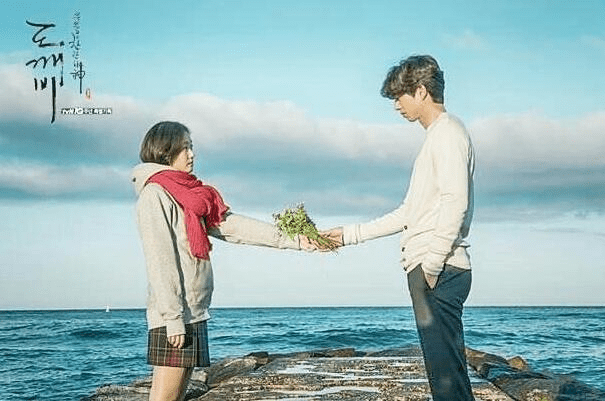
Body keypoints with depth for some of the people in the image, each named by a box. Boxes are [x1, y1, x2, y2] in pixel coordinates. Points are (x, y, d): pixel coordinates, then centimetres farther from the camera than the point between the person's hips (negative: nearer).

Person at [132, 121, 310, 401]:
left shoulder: (190, 194, 19)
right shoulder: (154, 194, -8)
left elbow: (231, 225, 11)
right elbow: (160, 261, -15)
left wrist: (290, 240, 3)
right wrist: (173, 319, -19)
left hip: (194, 313, 9)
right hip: (174, 315, -9)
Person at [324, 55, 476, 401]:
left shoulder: (448, 132, -5)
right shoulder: (435, 137, 26)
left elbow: (455, 201, -18)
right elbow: (410, 214, 28)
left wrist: (432, 263, -20)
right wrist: (351, 234, 26)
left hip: (440, 271, -10)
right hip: (428, 270, 10)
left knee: (447, 369, -12)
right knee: (442, 368, 7)